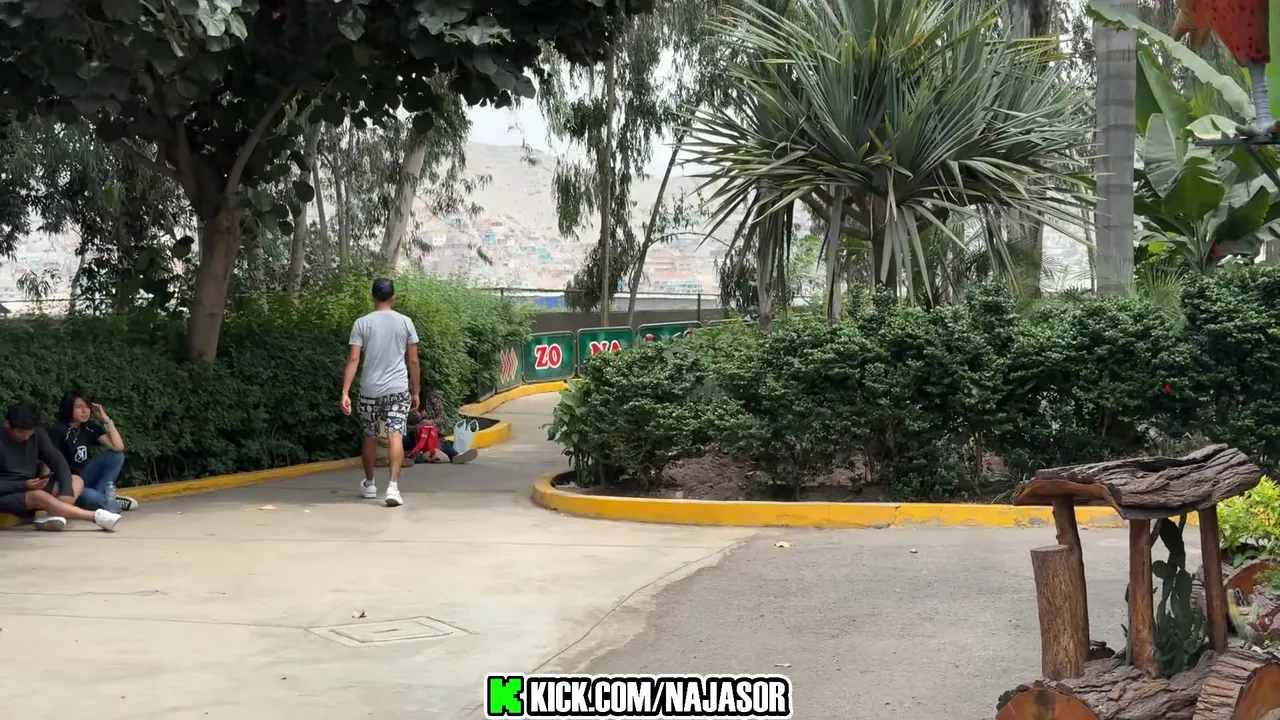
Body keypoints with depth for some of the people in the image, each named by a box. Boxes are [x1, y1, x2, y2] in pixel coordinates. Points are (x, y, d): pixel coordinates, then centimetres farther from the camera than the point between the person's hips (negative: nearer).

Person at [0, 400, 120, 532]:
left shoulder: (37, 434, 2)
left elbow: (57, 461, -6)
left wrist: (66, 491, -22)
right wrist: (24, 485, -27)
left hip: (31, 490, 6)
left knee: (76, 481, -11)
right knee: (38, 496, -35)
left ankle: (51, 516, -41)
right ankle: (96, 516, -44)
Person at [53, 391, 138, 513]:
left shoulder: (90, 428, 2)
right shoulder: (59, 430, -14)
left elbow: (118, 447, -8)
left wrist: (106, 419, -7)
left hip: (83, 477, 7)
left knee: (116, 455, -8)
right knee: (89, 497, -38)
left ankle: (98, 494, -12)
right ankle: (114, 503, -8)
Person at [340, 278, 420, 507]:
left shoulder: (362, 323, -1)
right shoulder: (405, 322, 2)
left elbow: (353, 359, -7)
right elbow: (413, 361, 4)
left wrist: (345, 392, -8)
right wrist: (415, 392, 13)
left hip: (370, 390, 1)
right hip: (398, 389, -1)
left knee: (370, 437, 16)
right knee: (395, 437, -7)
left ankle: (369, 485, 30)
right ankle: (393, 486, -21)